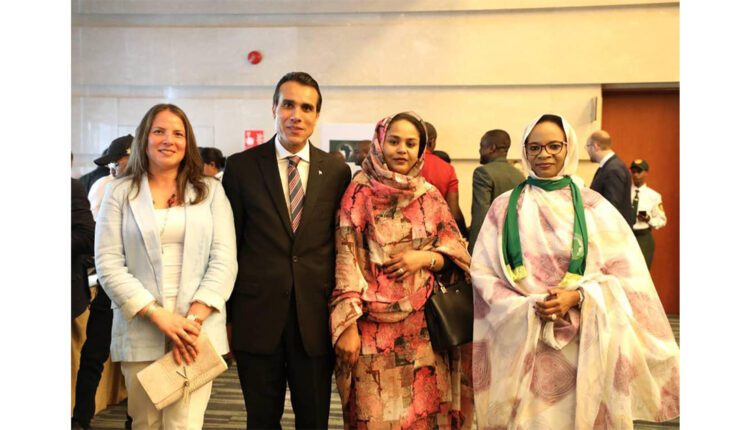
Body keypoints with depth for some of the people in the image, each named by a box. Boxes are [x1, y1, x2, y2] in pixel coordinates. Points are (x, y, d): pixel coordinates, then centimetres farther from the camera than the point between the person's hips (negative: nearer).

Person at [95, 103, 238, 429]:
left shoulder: (210, 190, 7)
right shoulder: (120, 192, 6)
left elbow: (224, 259, 0)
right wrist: (158, 315, -12)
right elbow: (108, 264, -2)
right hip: (140, 329, 1)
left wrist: (194, 318, -11)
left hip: (198, 329, 0)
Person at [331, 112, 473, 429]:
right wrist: (347, 326, -14)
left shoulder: (430, 197, 7)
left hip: (421, 326, 3)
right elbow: (346, 260, -8)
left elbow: (455, 255, 10)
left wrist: (425, 258, -10)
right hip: (373, 327, -3)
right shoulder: (359, 193, -3)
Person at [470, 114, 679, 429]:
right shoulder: (504, 207, 2)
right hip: (520, 340, 0)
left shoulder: (594, 207, 1)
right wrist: (528, 307, -15)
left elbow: (625, 275, 0)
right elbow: (482, 272, -1)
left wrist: (576, 298, -16)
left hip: (582, 343, 0)